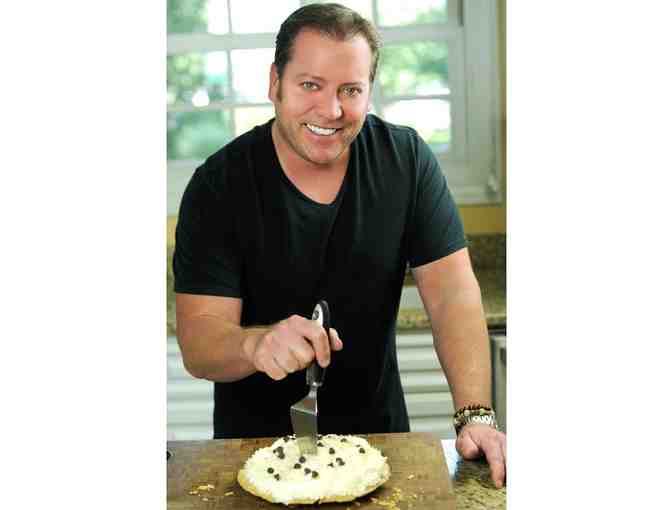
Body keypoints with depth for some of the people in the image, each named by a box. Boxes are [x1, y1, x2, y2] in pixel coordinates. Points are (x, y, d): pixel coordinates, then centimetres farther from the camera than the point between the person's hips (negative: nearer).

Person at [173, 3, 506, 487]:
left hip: (377, 431, 1)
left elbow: (452, 294, -10)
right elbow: (197, 343, -18)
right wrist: (256, 344, -40)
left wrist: (476, 417, -22)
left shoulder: (407, 160, -8)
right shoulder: (218, 187, -15)